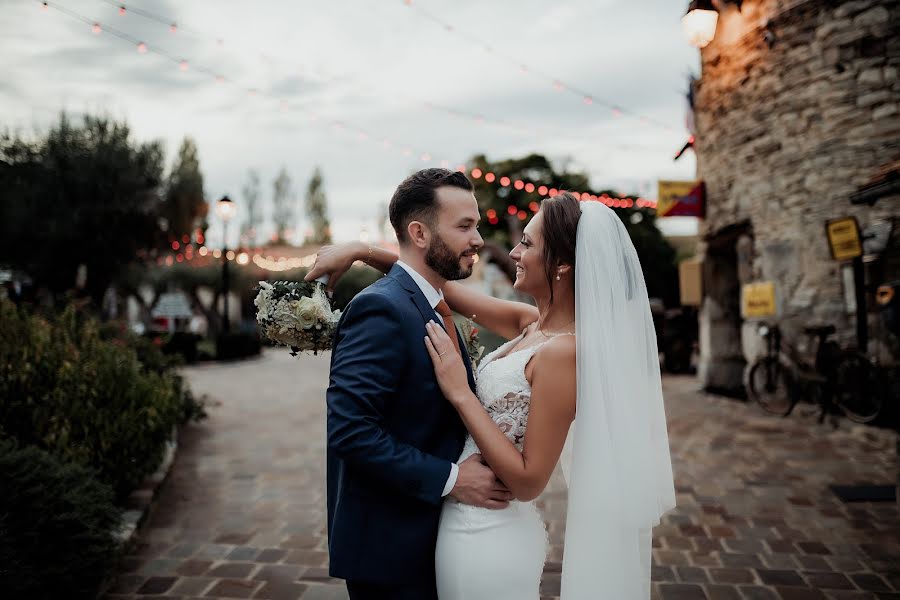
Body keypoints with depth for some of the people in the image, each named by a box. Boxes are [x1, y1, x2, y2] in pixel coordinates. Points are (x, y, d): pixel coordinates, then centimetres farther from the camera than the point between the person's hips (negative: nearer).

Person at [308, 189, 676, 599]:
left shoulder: (564, 351, -24)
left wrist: (460, 393, -22)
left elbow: (528, 481, -23)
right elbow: (444, 286, 7)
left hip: (484, 537, -7)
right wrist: (362, 251, 3)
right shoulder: (531, 324, -1)